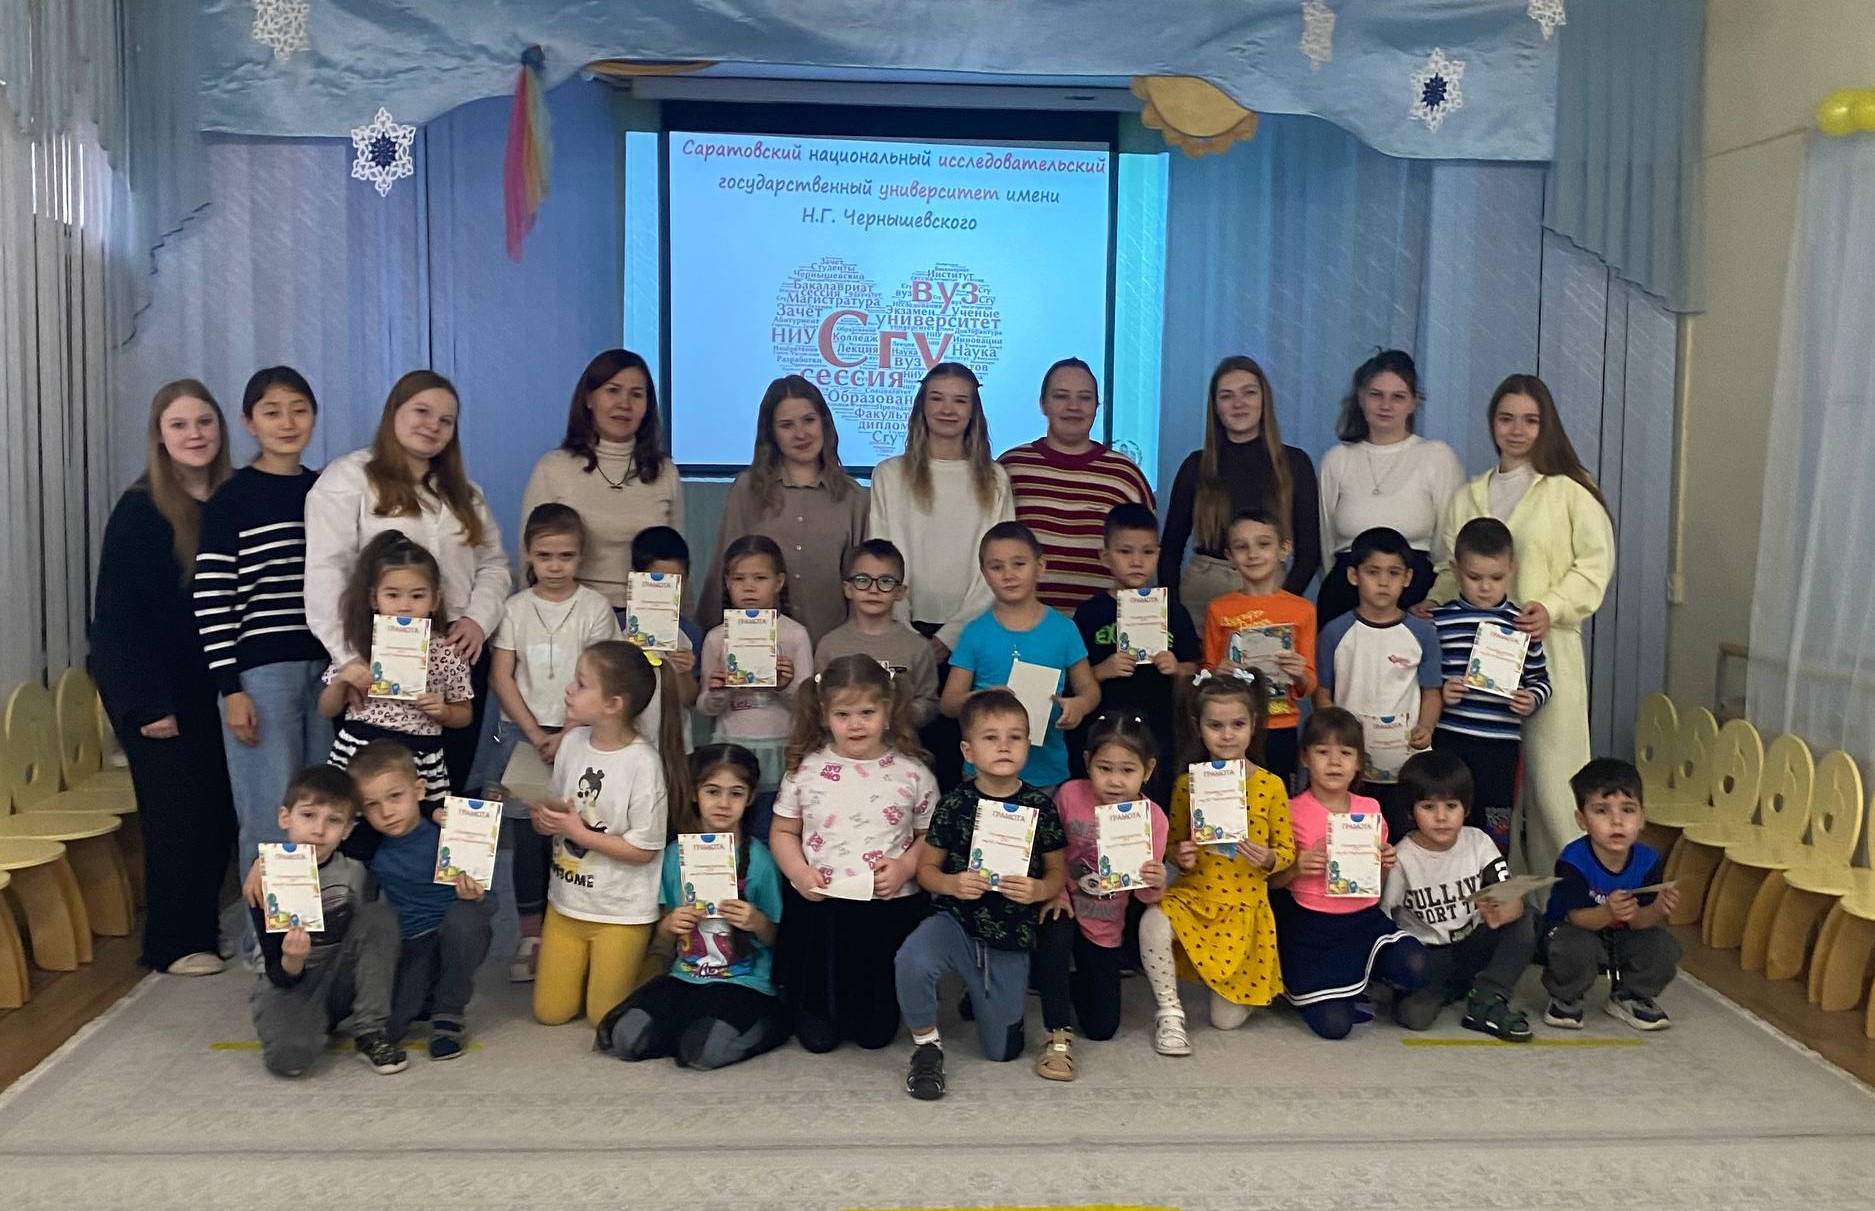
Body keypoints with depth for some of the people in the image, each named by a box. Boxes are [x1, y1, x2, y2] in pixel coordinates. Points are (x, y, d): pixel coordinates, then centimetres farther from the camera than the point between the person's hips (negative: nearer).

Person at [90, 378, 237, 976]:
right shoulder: (139, 511, -10)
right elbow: (117, 613, -11)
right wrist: (146, 703, -15)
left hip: (212, 684, 5)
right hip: (155, 689, -5)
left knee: (220, 808, 7)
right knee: (177, 810, -1)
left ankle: (206, 925, 24)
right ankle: (173, 943, 13)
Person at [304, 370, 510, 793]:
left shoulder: (463, 491, 19)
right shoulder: (346, 480, -2)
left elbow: (493, 564, 16)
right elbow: (326, 574, -11)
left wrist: (478, 619, -3)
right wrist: (350, 657, -19)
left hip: (459, 656, 6)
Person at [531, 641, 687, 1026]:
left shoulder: (643, 763, -22)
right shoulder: (573, 741, -5)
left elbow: (643, 850, -18)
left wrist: (579, 832, -20)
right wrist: (544, 817, -13)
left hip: (621, 912, -6)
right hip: (566, 901, 6)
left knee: (604, 1018, 6)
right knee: (549, 1012, 12)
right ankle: (590, 968, 37)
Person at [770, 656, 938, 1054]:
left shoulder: (912, 772, -3)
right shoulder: (805, 770, -1)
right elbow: (783, 832, 6)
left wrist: (905, 867, -15)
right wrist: (799, 872, -11)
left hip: (890, 910, 0)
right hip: (817, 907, 1)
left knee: (876, 1034, 9)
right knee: (817, 1035, 9)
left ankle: (874, 1021, 43)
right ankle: (820, 1017, 42)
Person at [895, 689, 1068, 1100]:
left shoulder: (1039, 805, -4)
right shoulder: (954, 804, -7)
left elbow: (1058, 871, 5)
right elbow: (927, 866, 0)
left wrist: (1038, 890, -18)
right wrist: (951, 883, -21)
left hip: (1011, 936, 2)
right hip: (955, 920, -2)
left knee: (1002, 1051, 8)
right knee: (911, 961, -37)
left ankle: (977, 995, 43)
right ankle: (926, 1044, -7)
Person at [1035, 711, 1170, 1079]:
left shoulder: (1153, 818, -16)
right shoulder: (1070, 795, -18)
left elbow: (1146, 894, -10)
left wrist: (1155, 884, -32)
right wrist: (1055, 890, -15)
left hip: (1105, 924, 2)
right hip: (1065, 907, -1)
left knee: (1102, 1027, 4)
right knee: (1057, 936, -38)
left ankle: (1072, 982, 39)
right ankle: (1058, 1036, -18)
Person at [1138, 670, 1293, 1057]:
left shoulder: (1270, 785, -5)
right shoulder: (1187, 784, -1)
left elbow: (1287, 850, 1)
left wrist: (1269, 858, -21)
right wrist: (1179, 856, -13)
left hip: (1244, 906, -1)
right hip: (1193, 895, 1)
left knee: (1227, 1019, -1)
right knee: (1154, 923, -35)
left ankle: (1237, 984, 36)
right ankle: (1170, 1011, -13)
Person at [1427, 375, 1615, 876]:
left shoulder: (1570, 490, 1)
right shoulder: (1468, 497, 16)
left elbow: (1595, 561, -3)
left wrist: (1552, 608, -16)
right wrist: (1430, 603, -1)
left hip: (1547, 648, -4)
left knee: (1550, 776, -5)